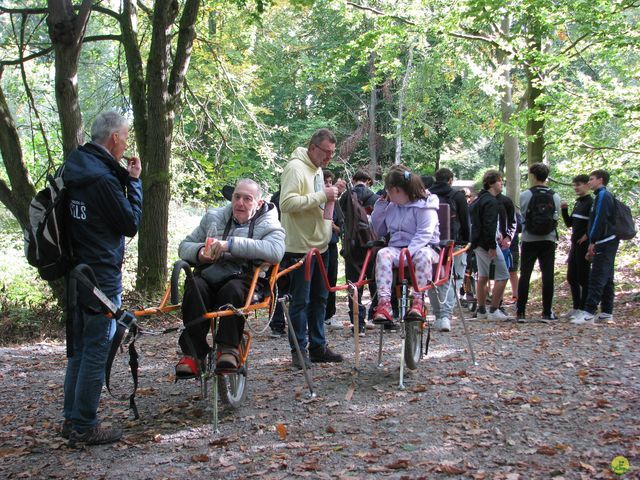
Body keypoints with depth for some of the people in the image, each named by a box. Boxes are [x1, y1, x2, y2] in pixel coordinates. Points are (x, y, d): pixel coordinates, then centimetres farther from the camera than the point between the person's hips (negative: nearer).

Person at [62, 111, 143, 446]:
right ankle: (85, 427, 8)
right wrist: (134, 181, -6)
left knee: (80, 348, 17)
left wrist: (126, 179, 5)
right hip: (102, 277, -9)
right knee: (96, 351, 0)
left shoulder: (74, 170, 8)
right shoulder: (103, 178, -20)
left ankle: (71, 420, 26)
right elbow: (131, 224, -11)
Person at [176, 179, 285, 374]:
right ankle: (192, 354, -30)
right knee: (195, 288, -30)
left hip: (243, 279, -3)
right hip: (208, 275, 3)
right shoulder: (213, 217, 22)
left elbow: (275, 252, -16)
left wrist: (231, 244, -20)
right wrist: (199, 252, -4)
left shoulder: (268, 224, 8)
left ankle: (228, 349, -30)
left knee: (232, 290, -36)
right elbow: (184, 246, 23)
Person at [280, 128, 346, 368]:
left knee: (319, 298, 14)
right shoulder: (296, 168, -14)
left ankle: (318, 346, 23)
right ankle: (299, 350, 6)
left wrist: (332, 194, 4)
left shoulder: (317, 169, 16)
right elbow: (287, 204, -24)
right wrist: (321, 196, -24)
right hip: (300, 246, -10)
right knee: (300, 300, -2)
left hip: (320, 245, 10)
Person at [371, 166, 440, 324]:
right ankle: (384, 303, -43)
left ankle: (418, 301, -42)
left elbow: (424, 234, -16)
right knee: (383, 254, -30)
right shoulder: (392, 206, 14)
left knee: (423, 254, -40)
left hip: (422, 247, -4)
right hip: (396, 248, 4)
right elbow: (378, 230, 19)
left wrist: (408, 252, -30)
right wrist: (381, 204, 8)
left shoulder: (424, 206, -5)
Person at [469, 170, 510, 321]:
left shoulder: (480, 199, 16)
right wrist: (492, 246, -23)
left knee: (482, 276, 15)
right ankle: (494, 311, -6)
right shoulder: (490, 201, -15)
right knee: (502, 276, -6)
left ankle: (481, 310, 20)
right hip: (487, 244, -10)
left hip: (478, 243, 10)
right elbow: (489, 225, -22)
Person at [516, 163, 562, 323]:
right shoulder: (555, 196, 0)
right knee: (548, 275, 4)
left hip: (529, 240, -1)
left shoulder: (525, 195, -7)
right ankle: (547, 313, 5)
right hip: (549, 240, 1)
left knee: (525, 275, 3)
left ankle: (520, 312, 2)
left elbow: (522, 215, 0)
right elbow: (556, 217, 4)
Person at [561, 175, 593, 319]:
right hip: (575, 245, 9)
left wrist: (587, 236, -18)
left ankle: (583, 308, 3)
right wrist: (564, 210, 5)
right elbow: (569, 223, 17)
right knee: (571, 277, 12)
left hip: (584, 246, -9)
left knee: (583, 278, -3)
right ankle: (576, 307, 21)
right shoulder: (577, 203, 15)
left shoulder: (591, 203, -11)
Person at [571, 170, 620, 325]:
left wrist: (592, 242, -18)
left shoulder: (603, 195, -8)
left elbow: (600, 219, -18)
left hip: (605, 243, -10)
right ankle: (606, 313, 11)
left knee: (597, 277, -13)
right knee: (606, 278, 9)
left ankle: (589, 312, -17)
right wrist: (593, 244, 23)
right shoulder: (605, 196, 22)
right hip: (609, 242, 10)